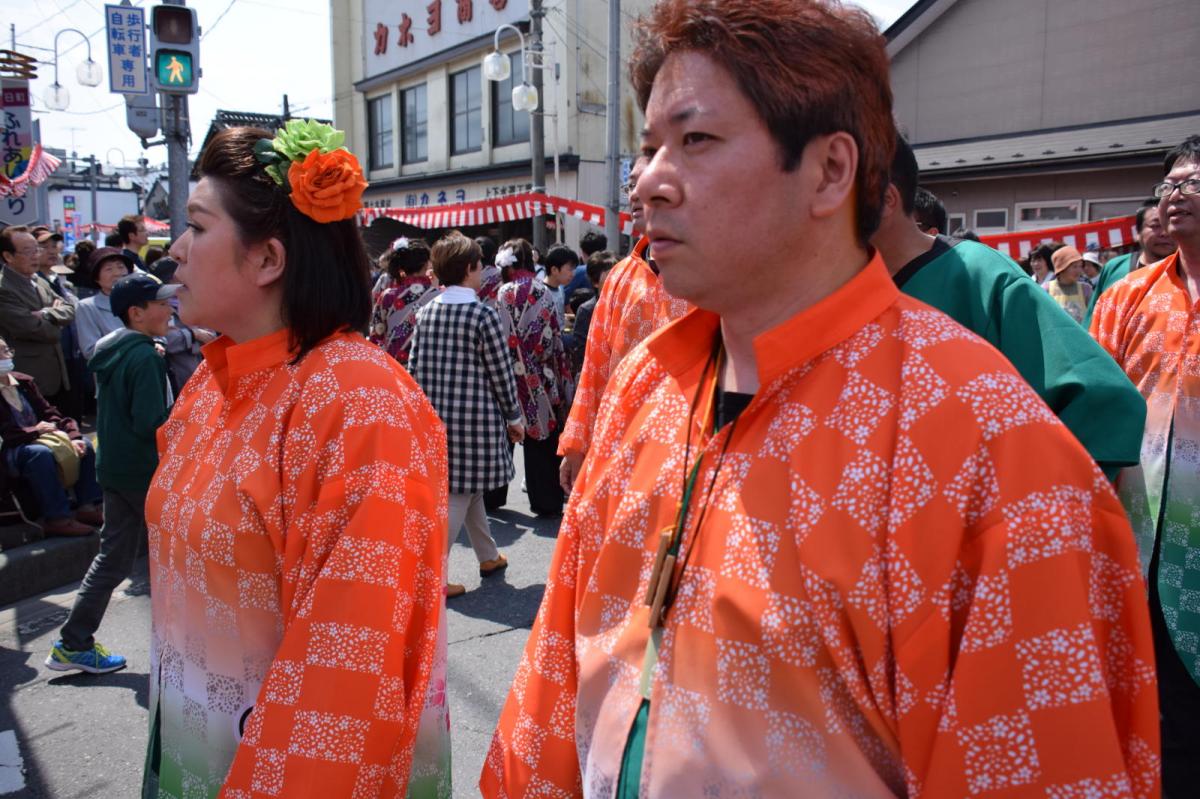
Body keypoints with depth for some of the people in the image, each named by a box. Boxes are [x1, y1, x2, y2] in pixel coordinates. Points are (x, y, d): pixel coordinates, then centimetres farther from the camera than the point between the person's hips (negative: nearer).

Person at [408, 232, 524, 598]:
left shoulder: (425, 312, 4)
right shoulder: (483, 315, -12)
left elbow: (414, 369, 6)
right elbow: (501, 372, -8)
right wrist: (514, 416, 3)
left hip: (436, 414, 6)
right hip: (475, 417, -6)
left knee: (467, 486, 20)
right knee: (460, 494, 1)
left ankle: (488, 557, 36)